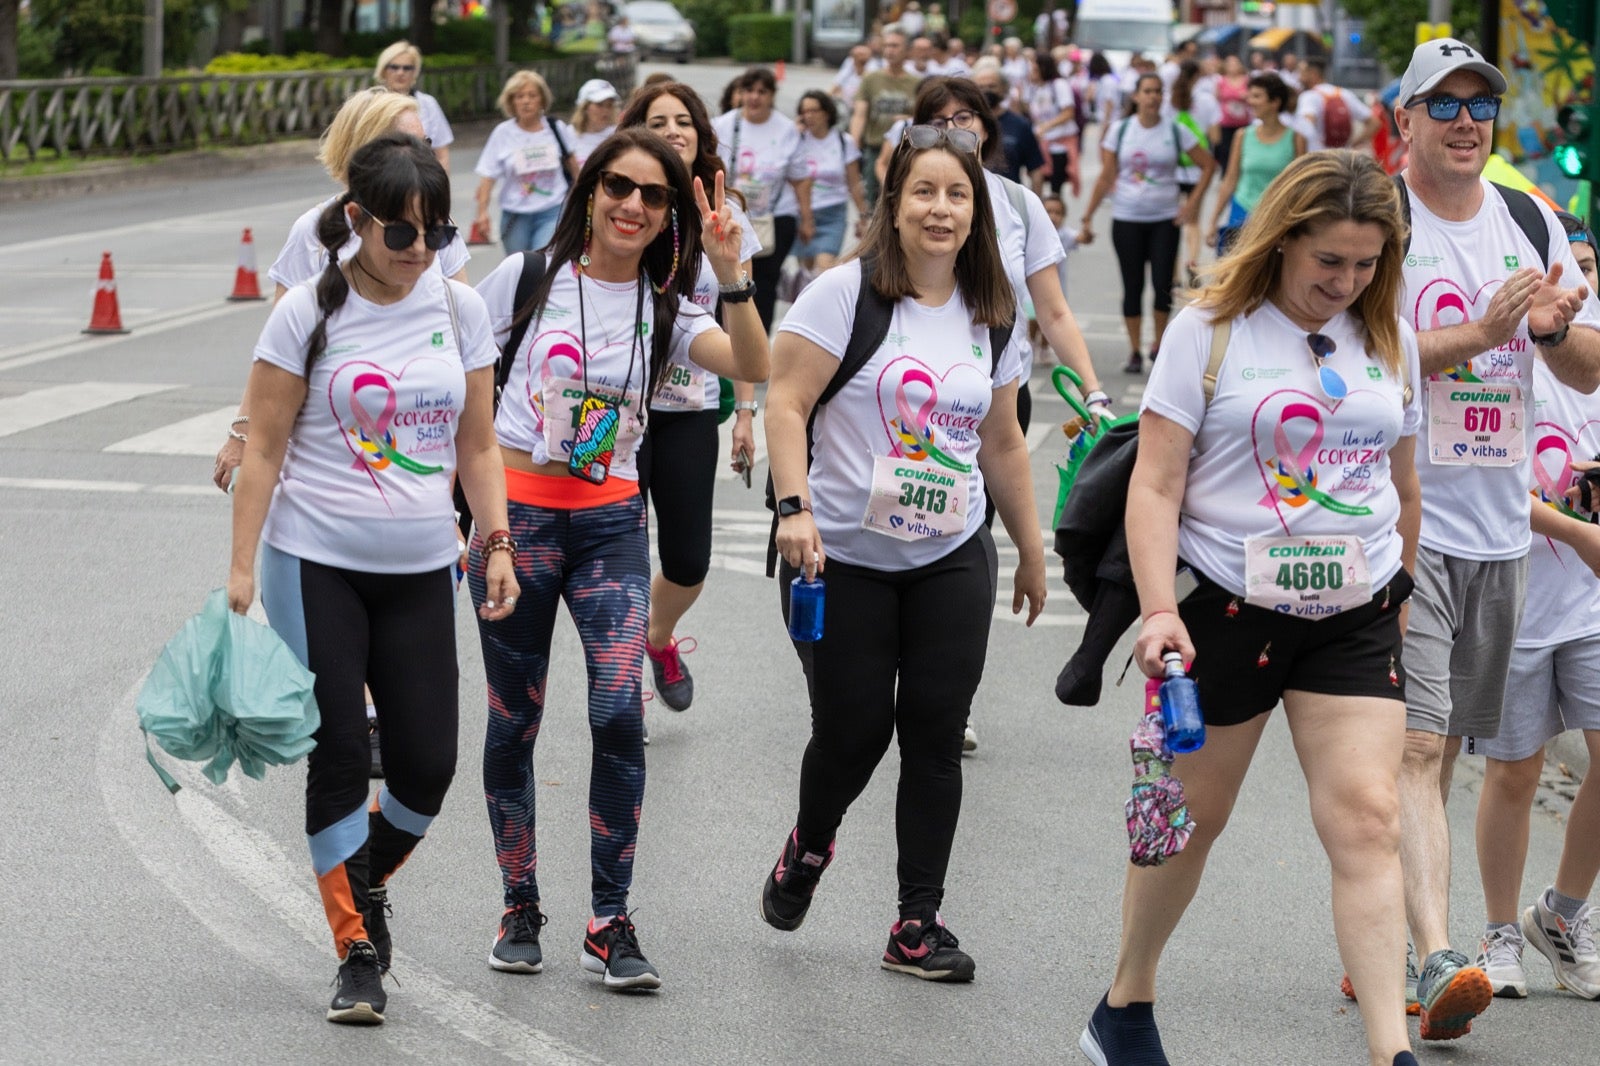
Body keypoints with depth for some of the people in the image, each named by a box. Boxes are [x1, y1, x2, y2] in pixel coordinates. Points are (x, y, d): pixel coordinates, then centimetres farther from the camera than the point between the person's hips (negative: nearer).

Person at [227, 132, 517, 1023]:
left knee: (429, 761, -1)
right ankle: (358, 952, 7)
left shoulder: (460, 310, 3)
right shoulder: (310, 313, -6)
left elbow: (478, 446, 10)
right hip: (317, 564, -3)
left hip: (421, 571, 3)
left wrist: (499, 544, 0)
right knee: (340, 757, -4)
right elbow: (265, 447, -4)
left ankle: (367, 880, 29)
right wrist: (242, 567, -8)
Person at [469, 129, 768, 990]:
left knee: (619, 715, -14)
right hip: (515, 515, -1)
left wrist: (729, 272, -25)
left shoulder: (667, 311, 5)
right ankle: (519, 911, 22)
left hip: (610, 523, 1)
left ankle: (609, 925, -4)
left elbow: (752, 366, -13)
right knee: (515, 724, 5)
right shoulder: (527, 279, 0)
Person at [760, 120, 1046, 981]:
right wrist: (794, 507, -23)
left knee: (935, 731, -1)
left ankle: (919, 923, 6)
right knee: (852, 730, -1)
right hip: (844, 556, -4)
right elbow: (785, 402, -11)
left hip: (953, 560, 4)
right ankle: (808, 846, 33)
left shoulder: (989, 316, 8)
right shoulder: (847, 293, -8)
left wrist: (1031, 550, 20)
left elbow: (1002, 443, 17)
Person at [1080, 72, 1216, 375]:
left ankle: (1159, 345, 14)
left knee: (1162, 284, -5)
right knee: (1133, 287, 3)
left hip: (1165, 219, 0)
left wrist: (1193, 202, -4)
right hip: (1127, 220, 0)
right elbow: (1106, 178, 4)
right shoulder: (1120, 131, 1)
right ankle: (1134, 352, 11)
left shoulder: (1175, 131, -1)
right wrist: (1088, 217, 0)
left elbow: (1208, 165, 5)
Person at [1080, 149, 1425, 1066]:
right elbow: (1155, 485, -11)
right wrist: (1159, 610, -21)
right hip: (1228, 608, -3)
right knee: (1192, 816, 10)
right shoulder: (1212, 331, -7)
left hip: (1354, 615, 3)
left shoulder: (1391, 341, 6)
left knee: (1368, 820, -10)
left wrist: (1401, 596, 23)